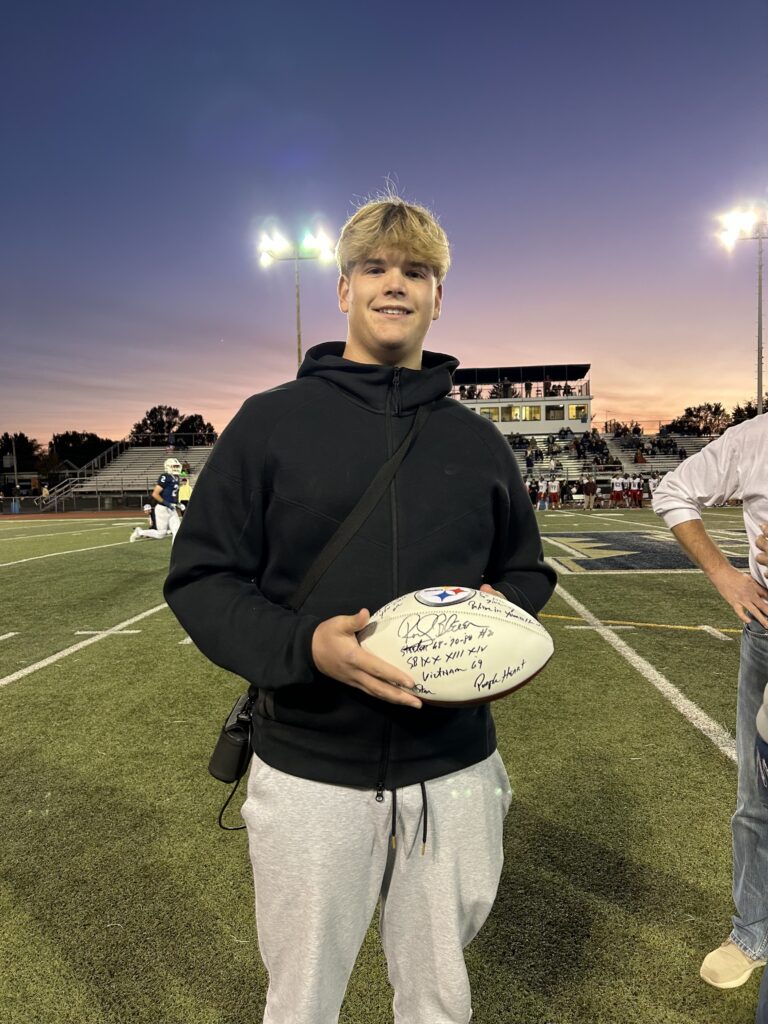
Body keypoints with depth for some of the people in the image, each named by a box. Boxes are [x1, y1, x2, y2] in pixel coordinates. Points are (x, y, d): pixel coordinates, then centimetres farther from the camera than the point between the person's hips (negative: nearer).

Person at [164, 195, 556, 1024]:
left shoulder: (476, 440, 6)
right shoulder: (271, 420, -4)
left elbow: (525, 570, 14)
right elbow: (201, 579, -6)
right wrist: (304, 645, -23)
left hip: (454, 774, 3)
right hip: (309, 775, -2)